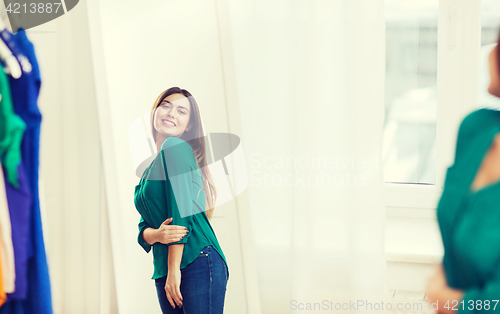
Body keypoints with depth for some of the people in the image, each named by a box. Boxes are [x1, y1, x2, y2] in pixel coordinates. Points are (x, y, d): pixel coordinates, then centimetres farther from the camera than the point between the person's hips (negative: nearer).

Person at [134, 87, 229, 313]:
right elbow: (144, 227, 14)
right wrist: (155, 234, -10)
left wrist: (174, 268, -13)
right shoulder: (149, 169, 21)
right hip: (163, 271, 8)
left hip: (198, 263, -8)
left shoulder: (176, 147, -3)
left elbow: (182, 212, -12)